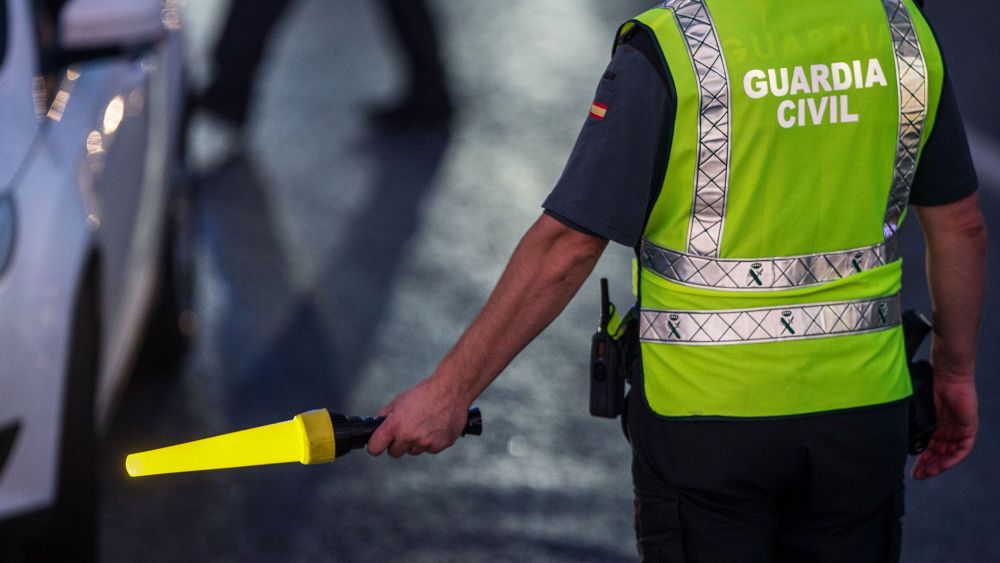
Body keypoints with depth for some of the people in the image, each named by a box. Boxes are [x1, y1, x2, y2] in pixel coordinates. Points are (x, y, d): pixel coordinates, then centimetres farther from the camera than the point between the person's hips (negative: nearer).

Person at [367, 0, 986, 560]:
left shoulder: (667, 50, -15)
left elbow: (565, 248, -15)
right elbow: (961, 226, 6)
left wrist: (450, 389, -9)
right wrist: (957, 371, 20)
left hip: (708, 413, -4)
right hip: (862, 409, 4)